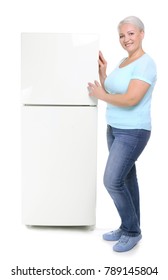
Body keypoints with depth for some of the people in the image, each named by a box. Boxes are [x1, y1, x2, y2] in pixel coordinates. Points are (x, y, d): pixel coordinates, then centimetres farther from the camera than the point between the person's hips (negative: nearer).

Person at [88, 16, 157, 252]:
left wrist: (100, 95, -14)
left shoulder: (145, 63, -17)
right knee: (126, 179, 14)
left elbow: (131, 100, -27)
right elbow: (110, 93, 15)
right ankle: (129, 228, 25)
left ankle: (132, 231, 8)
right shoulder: (123, 62, 12)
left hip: (133, 133, -9)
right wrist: (102, 72, 4)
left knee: (112, 181, -11)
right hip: (115, 129, 9)